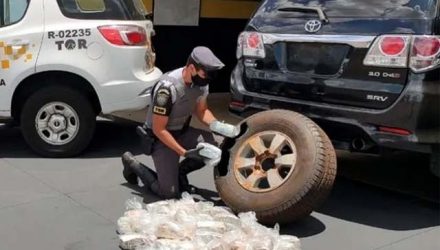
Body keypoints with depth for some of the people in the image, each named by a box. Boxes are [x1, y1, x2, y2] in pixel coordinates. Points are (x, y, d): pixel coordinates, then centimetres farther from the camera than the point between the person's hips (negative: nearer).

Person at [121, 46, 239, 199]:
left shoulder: (201, 82, -11)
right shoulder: (168, 88, -32)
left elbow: (201, 110, 7)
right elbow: (158, 129, -25)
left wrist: (217, 126, -12)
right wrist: (184, 152, -27)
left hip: (182, 131, 7)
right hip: (160, 137, -6)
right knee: (169, 193, -12)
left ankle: (180, 172, 7)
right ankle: (133, 164, 13)